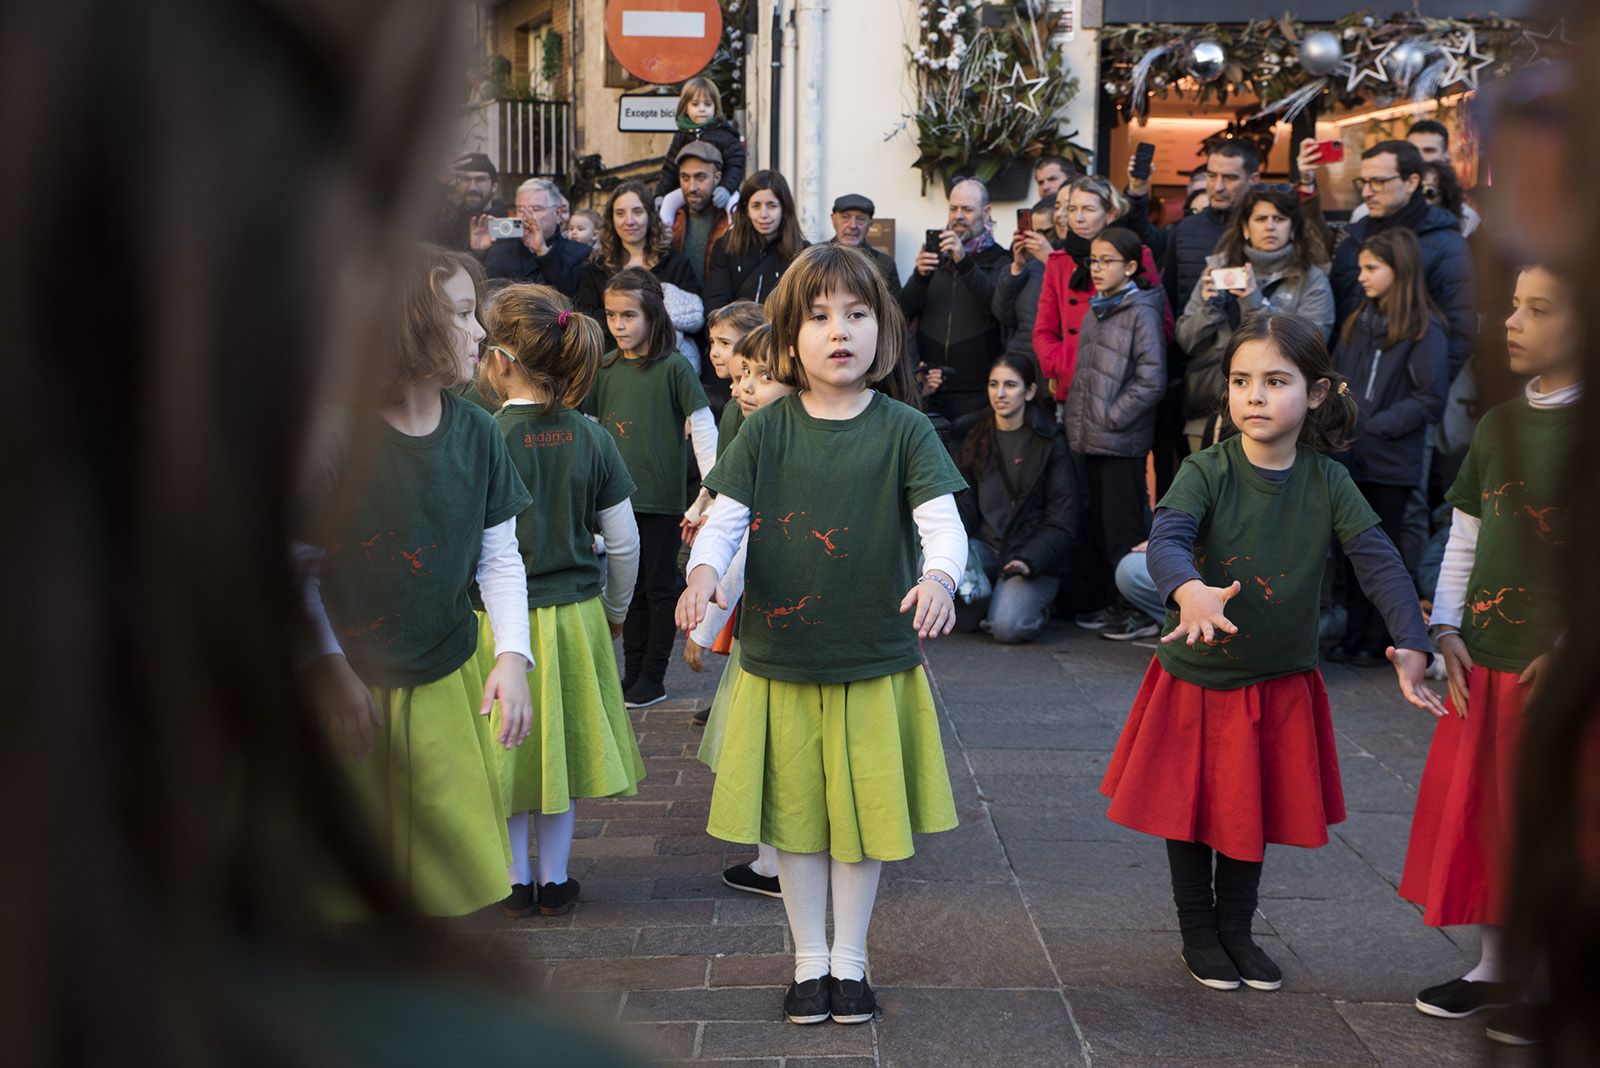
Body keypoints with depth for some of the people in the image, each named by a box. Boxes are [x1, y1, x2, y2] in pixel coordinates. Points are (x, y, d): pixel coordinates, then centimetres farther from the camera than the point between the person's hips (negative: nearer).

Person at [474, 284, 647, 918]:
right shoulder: (590, 438, -5)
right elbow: (623, 541, 0)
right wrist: (615, 610, 16)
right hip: (574, 614, 3)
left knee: (507, 751, 13)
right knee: (560, 746, 17)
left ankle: (516, 883, 23)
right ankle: (554, 881, 25)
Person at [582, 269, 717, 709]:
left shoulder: (673, 367, -9)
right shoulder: (606, 367, 6)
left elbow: (703, 426, -9)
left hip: (661, 496, -5)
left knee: (660, 587, 5)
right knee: (631, 587, 13)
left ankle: (653, 678, 13)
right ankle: (632, 674, 21)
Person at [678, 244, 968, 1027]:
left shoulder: (904, 431, -6)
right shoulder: (766, 431, -2)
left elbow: (942, 521, -14)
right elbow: (725, 518, -5)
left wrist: (938, 578, -35)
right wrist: (703, 572, -26)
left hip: (876, 660, -1)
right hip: (781, 659, 1)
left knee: (865, 813, 10)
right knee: (795, 814, 11)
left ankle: (850, 959, 28)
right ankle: (809, 960, 27)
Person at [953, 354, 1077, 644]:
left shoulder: (1050, 442, -3)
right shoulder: (976, 437, 11)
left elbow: (1062, 521, -6)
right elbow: (964, 504, 9)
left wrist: (1030, 560, -21)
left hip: (1034, 557, -4)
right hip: (984, 547, 4)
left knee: (1007, 628, -27)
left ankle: (1035, 608, 10)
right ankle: (983, 604, 2)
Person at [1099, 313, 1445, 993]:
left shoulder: (1327, 482, -8)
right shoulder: (1207, 472, -16)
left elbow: (1380, 562, -15)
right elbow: (1167, 539, -32)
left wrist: (1411, 647, -30)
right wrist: (1189, 590, -54)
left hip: (1278, 686, 2)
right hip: (1195, 676, -2)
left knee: (1253, 812, 15)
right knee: (1191, 810, 11)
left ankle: (1237, 930, 34)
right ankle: (1199, 935, 29)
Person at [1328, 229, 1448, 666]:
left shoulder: (1423, 330, -9)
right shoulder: (1358, 323, 11)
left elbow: (1429, 400, -12)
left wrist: (1371, 427, -16)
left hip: (1391, 463, -6)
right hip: (1352, 458, 6)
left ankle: (1375, 642, 13)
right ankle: (1353, 636, 18)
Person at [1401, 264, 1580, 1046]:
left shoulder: (1584, 429, -11)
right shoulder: (1498, 424, 8)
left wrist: (1568, 649, -18)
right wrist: (1447, 629, 4)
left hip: (1557, 665, -6)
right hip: (1484, 657, 6)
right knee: (1472, 809, 12)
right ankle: (1492, 966, 27)